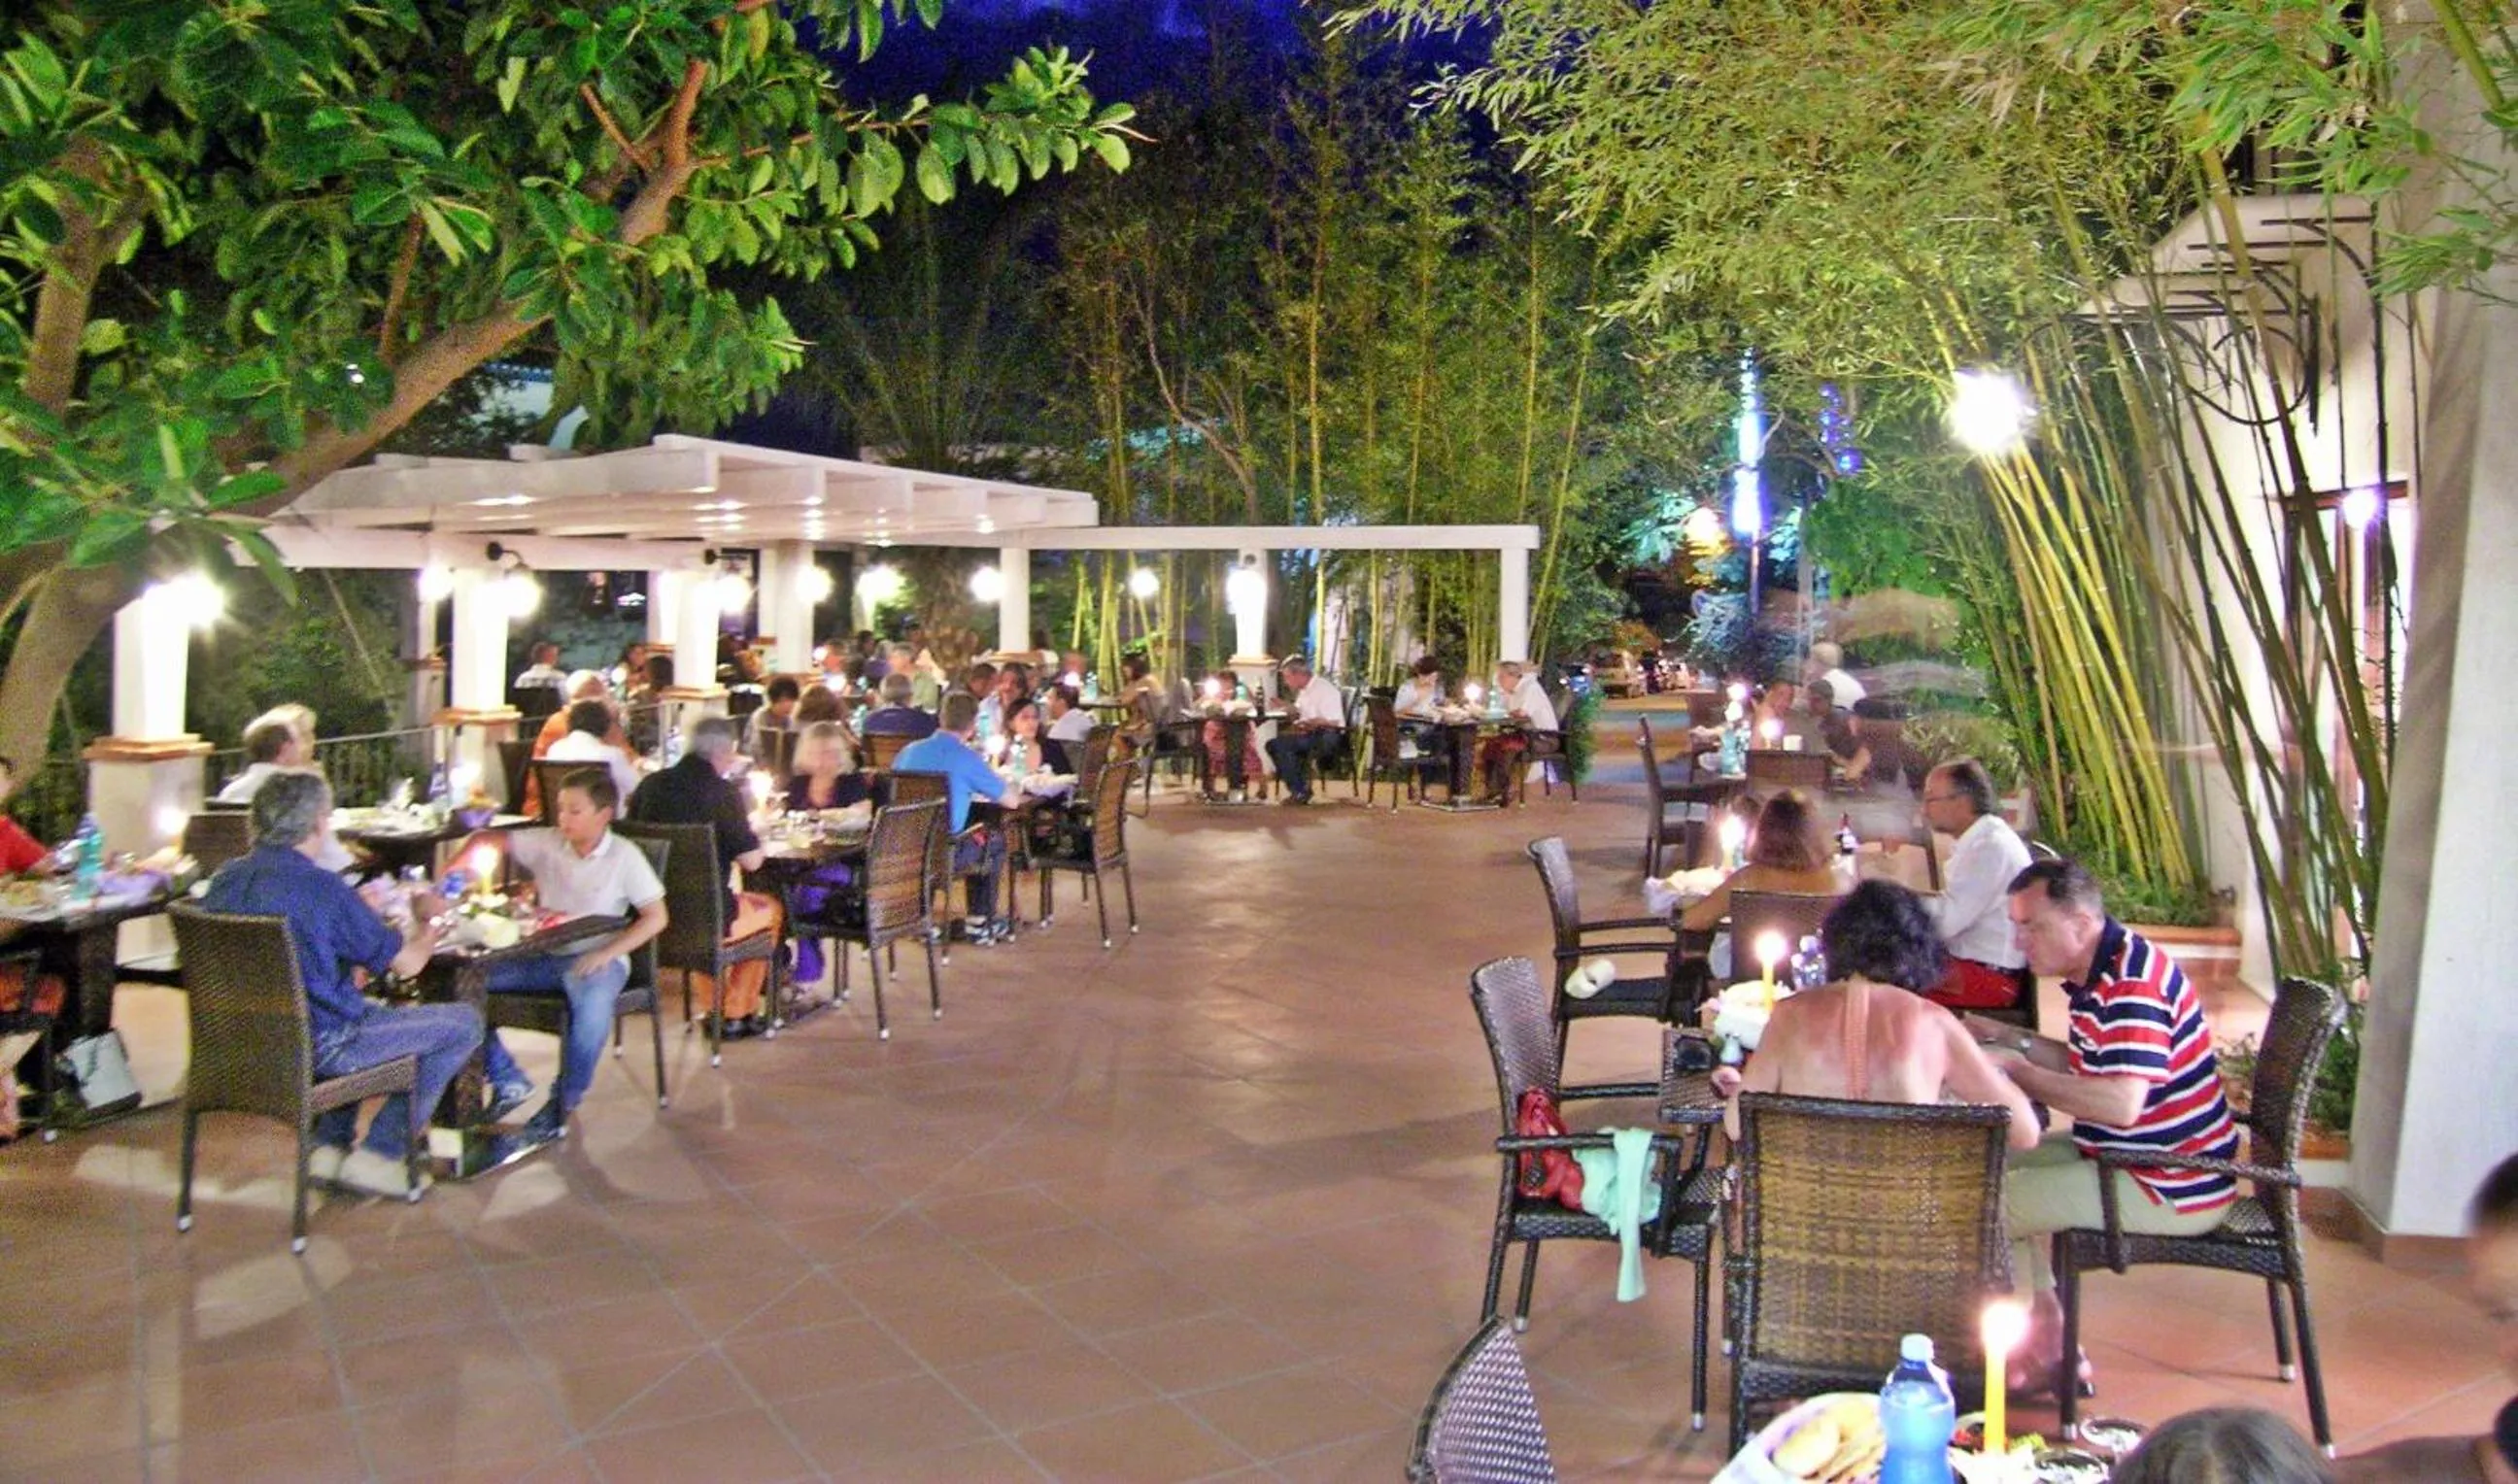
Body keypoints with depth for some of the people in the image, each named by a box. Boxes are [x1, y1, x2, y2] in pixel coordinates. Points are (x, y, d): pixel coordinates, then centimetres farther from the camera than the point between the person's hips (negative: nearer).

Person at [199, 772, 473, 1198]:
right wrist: (427, 922, 6)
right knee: (462, 1023, 3)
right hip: (316, 1046, -9)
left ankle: (330, 1147, 27)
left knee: (369, 1009, 36)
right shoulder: (322, 888, -22)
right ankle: (379, 1155, 6)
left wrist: (363, 914, 19)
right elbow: (406, 962, -14)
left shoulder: (225, 879, 1)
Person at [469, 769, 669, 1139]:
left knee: (594, 1001, -39)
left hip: (596, 958, -5)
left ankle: (563, 1104, -17)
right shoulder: (547, 843, 5)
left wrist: (607, 953, -20)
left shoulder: (624, 856, -5)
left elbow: (655, 917, -7)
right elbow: (490, 840, 2)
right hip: (544, 956, 5)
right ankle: (507, 1080, 0)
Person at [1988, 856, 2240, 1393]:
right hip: (2127, 1155, 11)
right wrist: (2010, 1040, 5)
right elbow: (2088, 1068, 19)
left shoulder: (2132, 983, -25)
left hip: (2170, 1189, -11)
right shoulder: (2096, 971, 8)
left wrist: (2015, 1070, -26)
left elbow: (2121, 1103, -35)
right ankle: (2045, 1338, 20)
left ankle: (2048, 1354, 6)